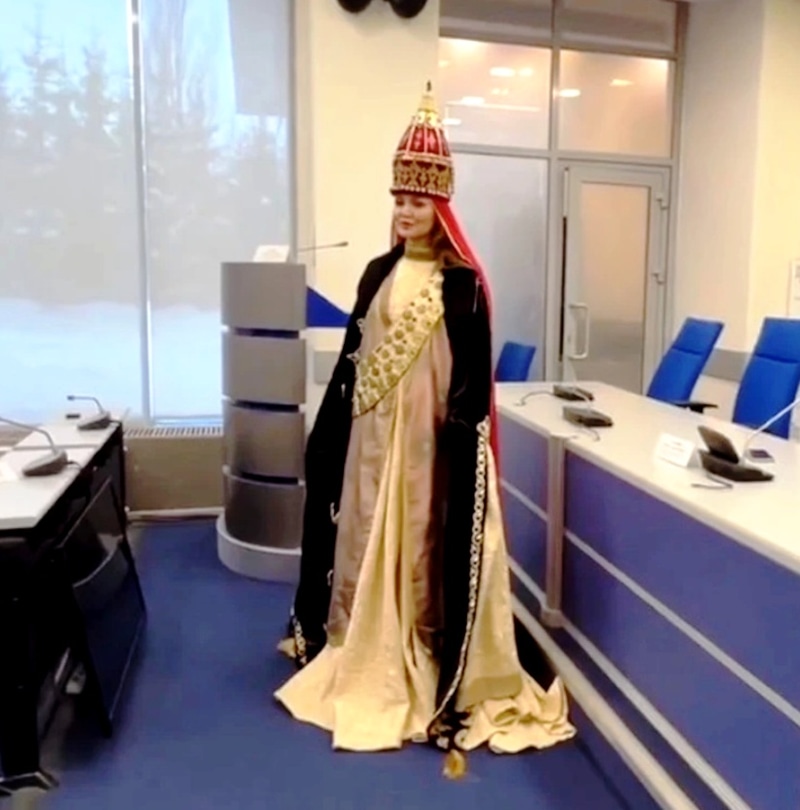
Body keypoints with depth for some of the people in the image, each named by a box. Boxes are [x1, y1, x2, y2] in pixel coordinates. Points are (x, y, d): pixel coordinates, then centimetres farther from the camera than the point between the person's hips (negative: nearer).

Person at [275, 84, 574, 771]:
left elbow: (474, 373, -9)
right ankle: (371, 658, 30)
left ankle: (434, 670, 16)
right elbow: (353, 353, 12)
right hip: (373, 431, 6)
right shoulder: (380, 272, 9)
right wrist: (332, 422, 11)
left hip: (430, 435, -5)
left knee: (428, 546, 2)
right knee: (370, 541, 13)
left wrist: (463, 434, -16)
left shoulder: (463, 282, -7)